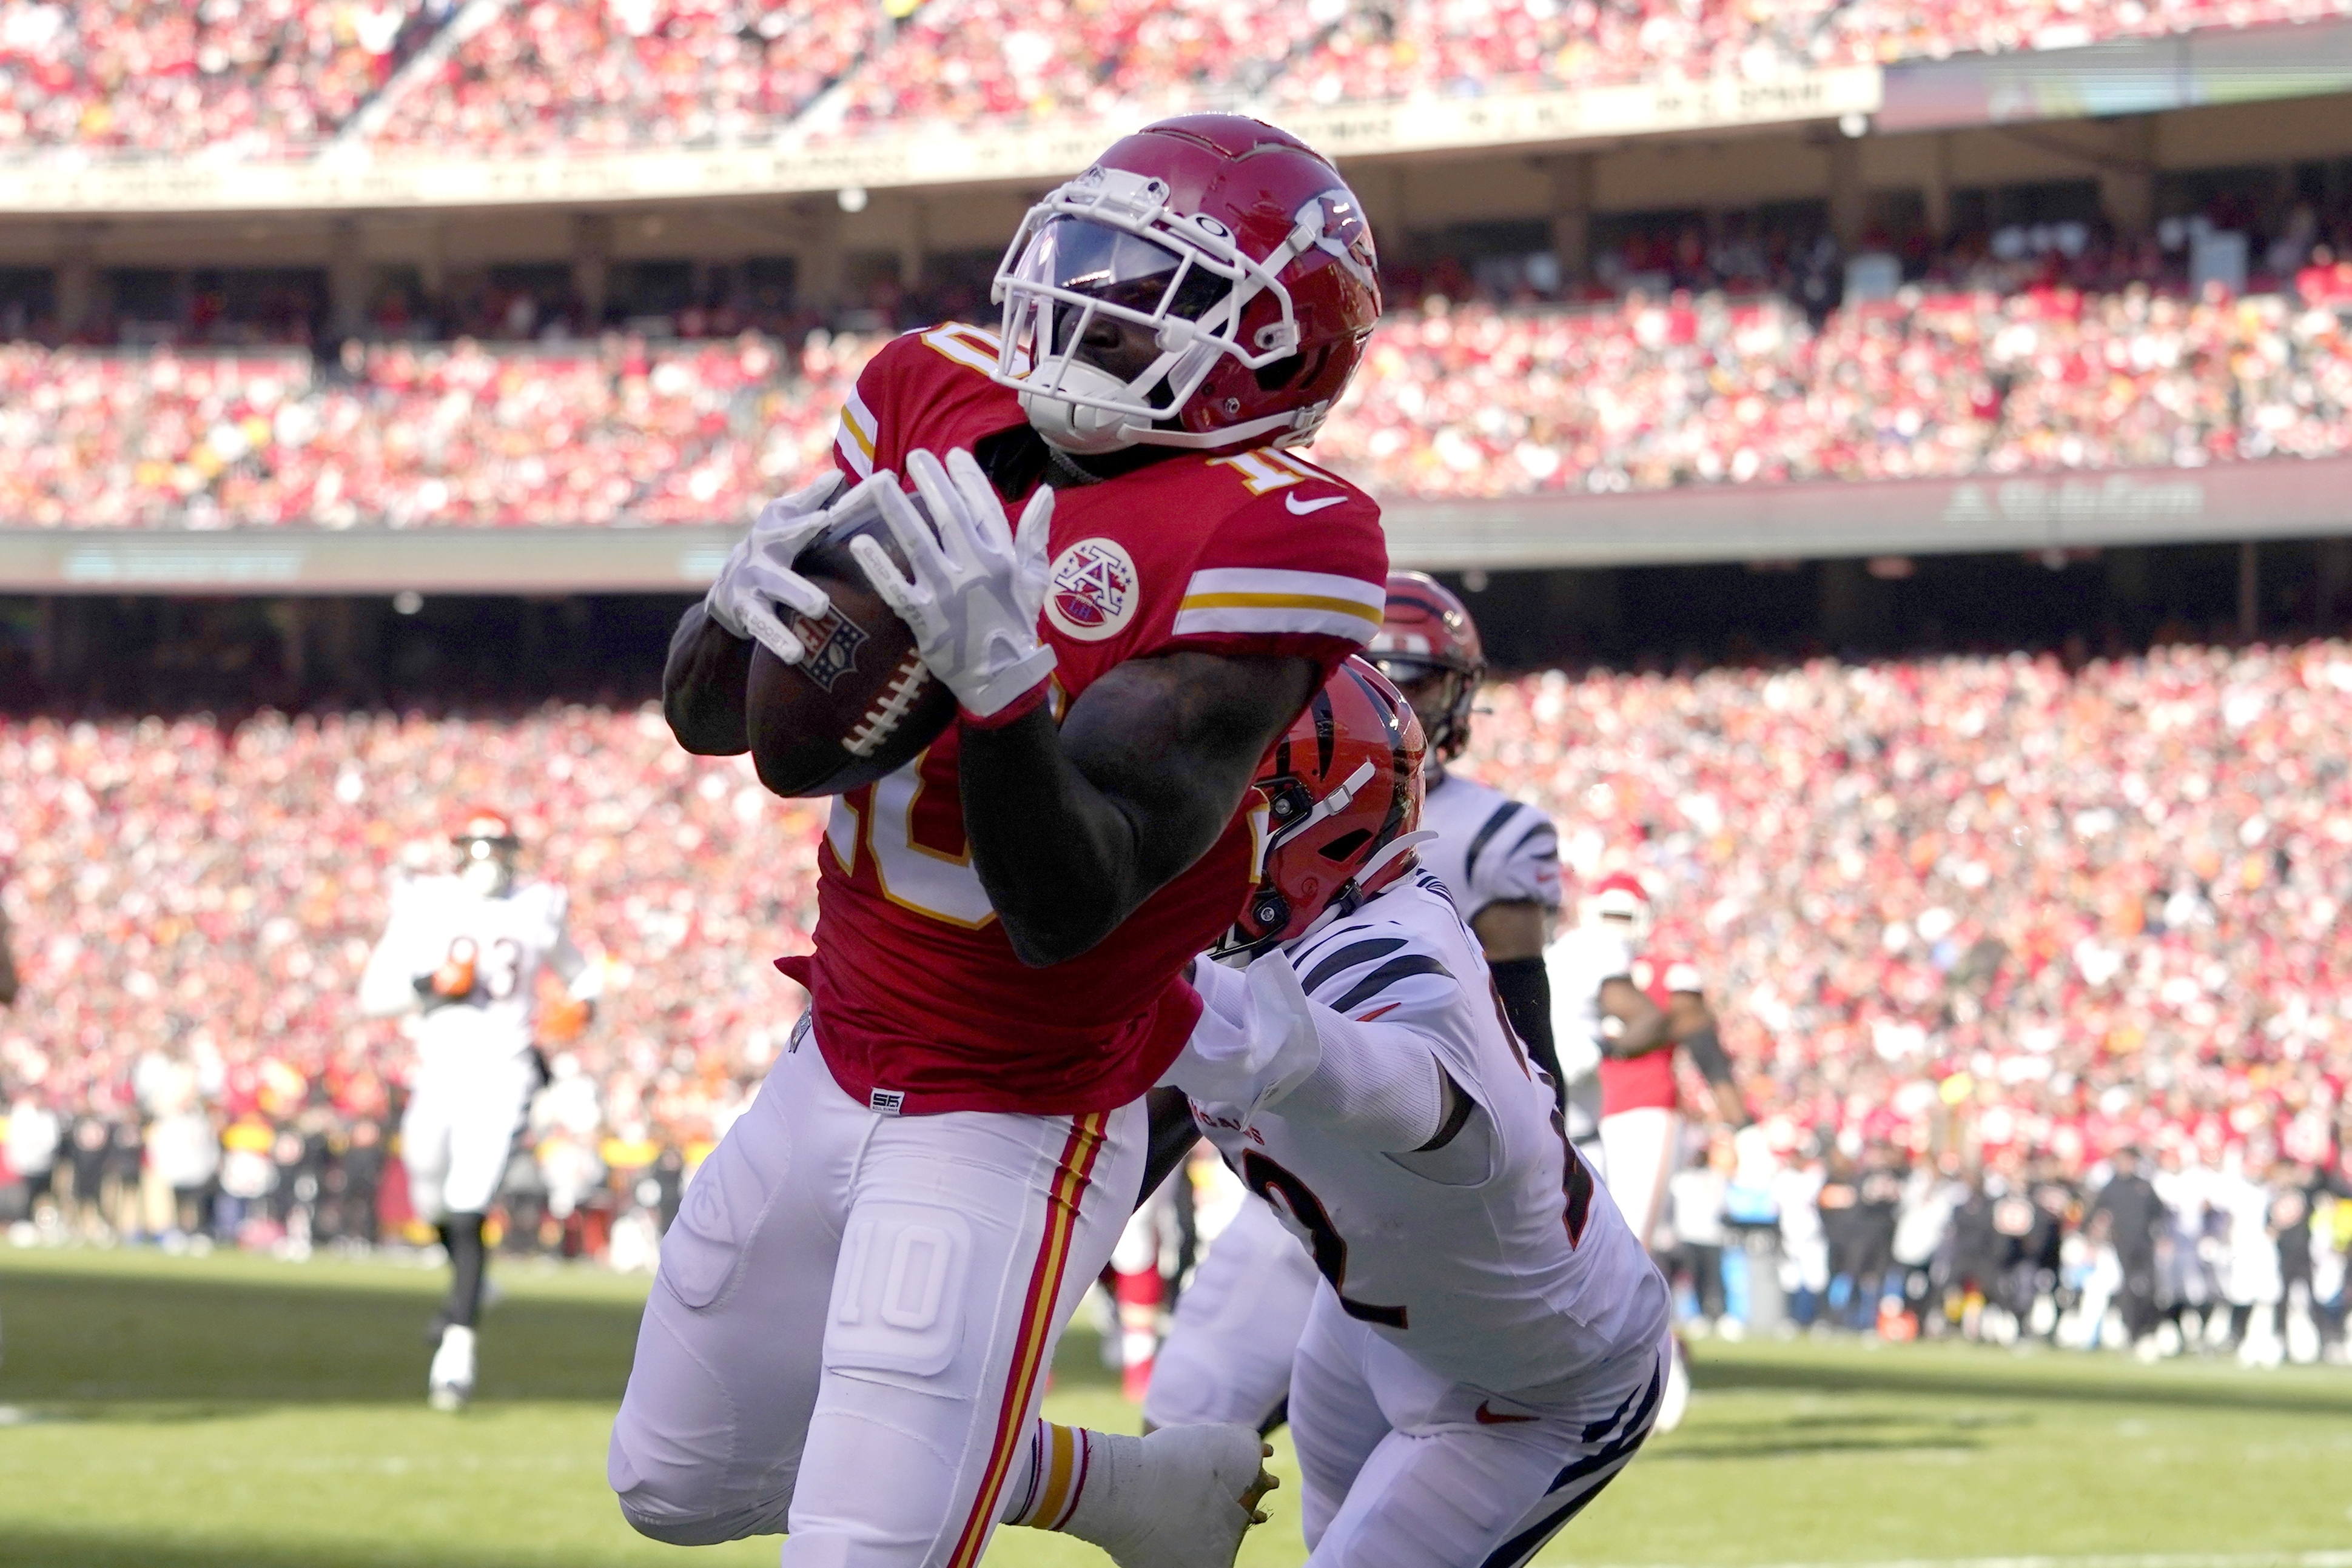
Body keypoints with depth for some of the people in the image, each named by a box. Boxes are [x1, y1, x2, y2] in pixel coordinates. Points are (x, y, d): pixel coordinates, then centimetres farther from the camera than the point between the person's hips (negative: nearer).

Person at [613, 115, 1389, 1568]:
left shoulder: (1267, 539, -21)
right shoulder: (939, 398, -2)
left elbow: (1066, 910, -26)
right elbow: (702, 715, 1)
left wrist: (999, 680, -41)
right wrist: (743, 606, -21)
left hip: (1014, 1122, -8)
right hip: (840, 1057, 8)